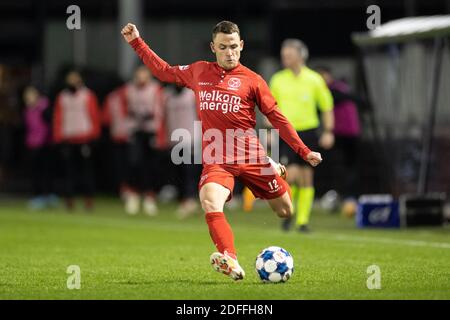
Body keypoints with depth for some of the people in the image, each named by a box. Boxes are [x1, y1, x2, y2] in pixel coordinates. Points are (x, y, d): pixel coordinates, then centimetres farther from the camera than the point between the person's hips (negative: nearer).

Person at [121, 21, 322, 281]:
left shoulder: (252, 80, 2)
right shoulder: (198, 71, 11)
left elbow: (277, 118, 6)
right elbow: (164, 71, 26)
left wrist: (304, 152, 2)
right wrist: (136, 42, 24)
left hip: (251, 157, -1)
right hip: (216, 159, 1)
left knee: (286, 211, 8)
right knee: (210, 202, -31)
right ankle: (231, 263, -41)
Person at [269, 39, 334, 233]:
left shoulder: (314, 80, -1)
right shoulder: (278, 80, 3)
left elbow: (327, 106, 5)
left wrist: (328, 132, -2)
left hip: (308, 131, 0)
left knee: (306, 178, 3)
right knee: (292, 175, -14)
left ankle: (303, 220, 10)